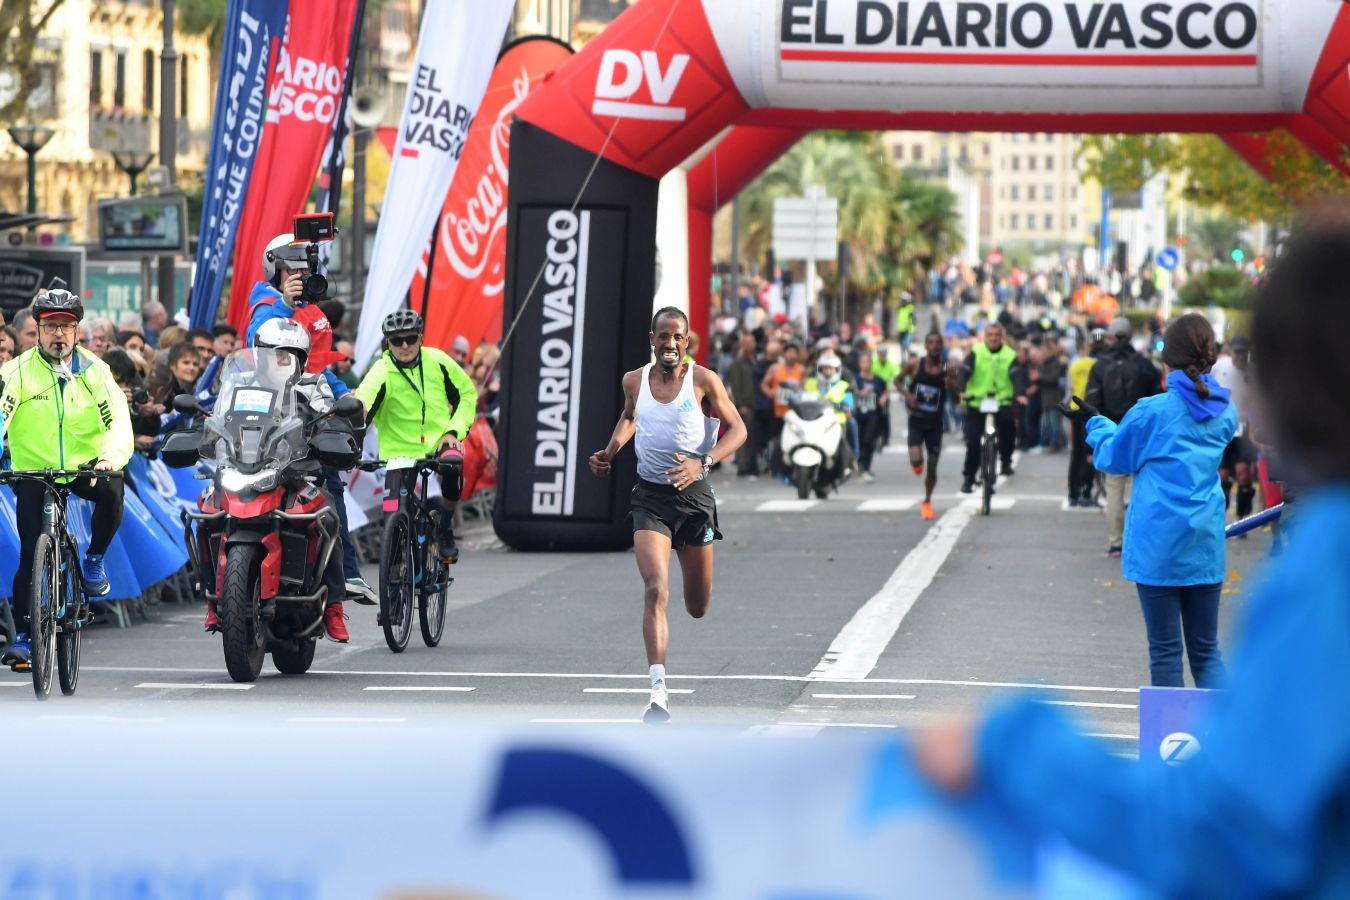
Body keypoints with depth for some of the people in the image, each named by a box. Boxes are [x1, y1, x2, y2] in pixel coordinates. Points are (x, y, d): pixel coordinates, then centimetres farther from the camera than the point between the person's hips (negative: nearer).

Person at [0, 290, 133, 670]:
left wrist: (112, 457, -34)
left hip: (85, 466, 1)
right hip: (32, 470, -1)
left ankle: (94, 559, -5)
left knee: (112, 492, -31)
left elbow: (119, 422, -13)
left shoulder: (94, 371, -5)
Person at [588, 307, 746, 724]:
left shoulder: (703, 380, -7)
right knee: (655, 590, -20)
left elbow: (737, 429, -4)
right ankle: (658, 690, -24)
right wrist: (610, 452, 8)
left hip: (694, 493, 0)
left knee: (698, 607, 11)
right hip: (650, 497, 0)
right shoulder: (634, 381, 3)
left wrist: (702, 463, -19)